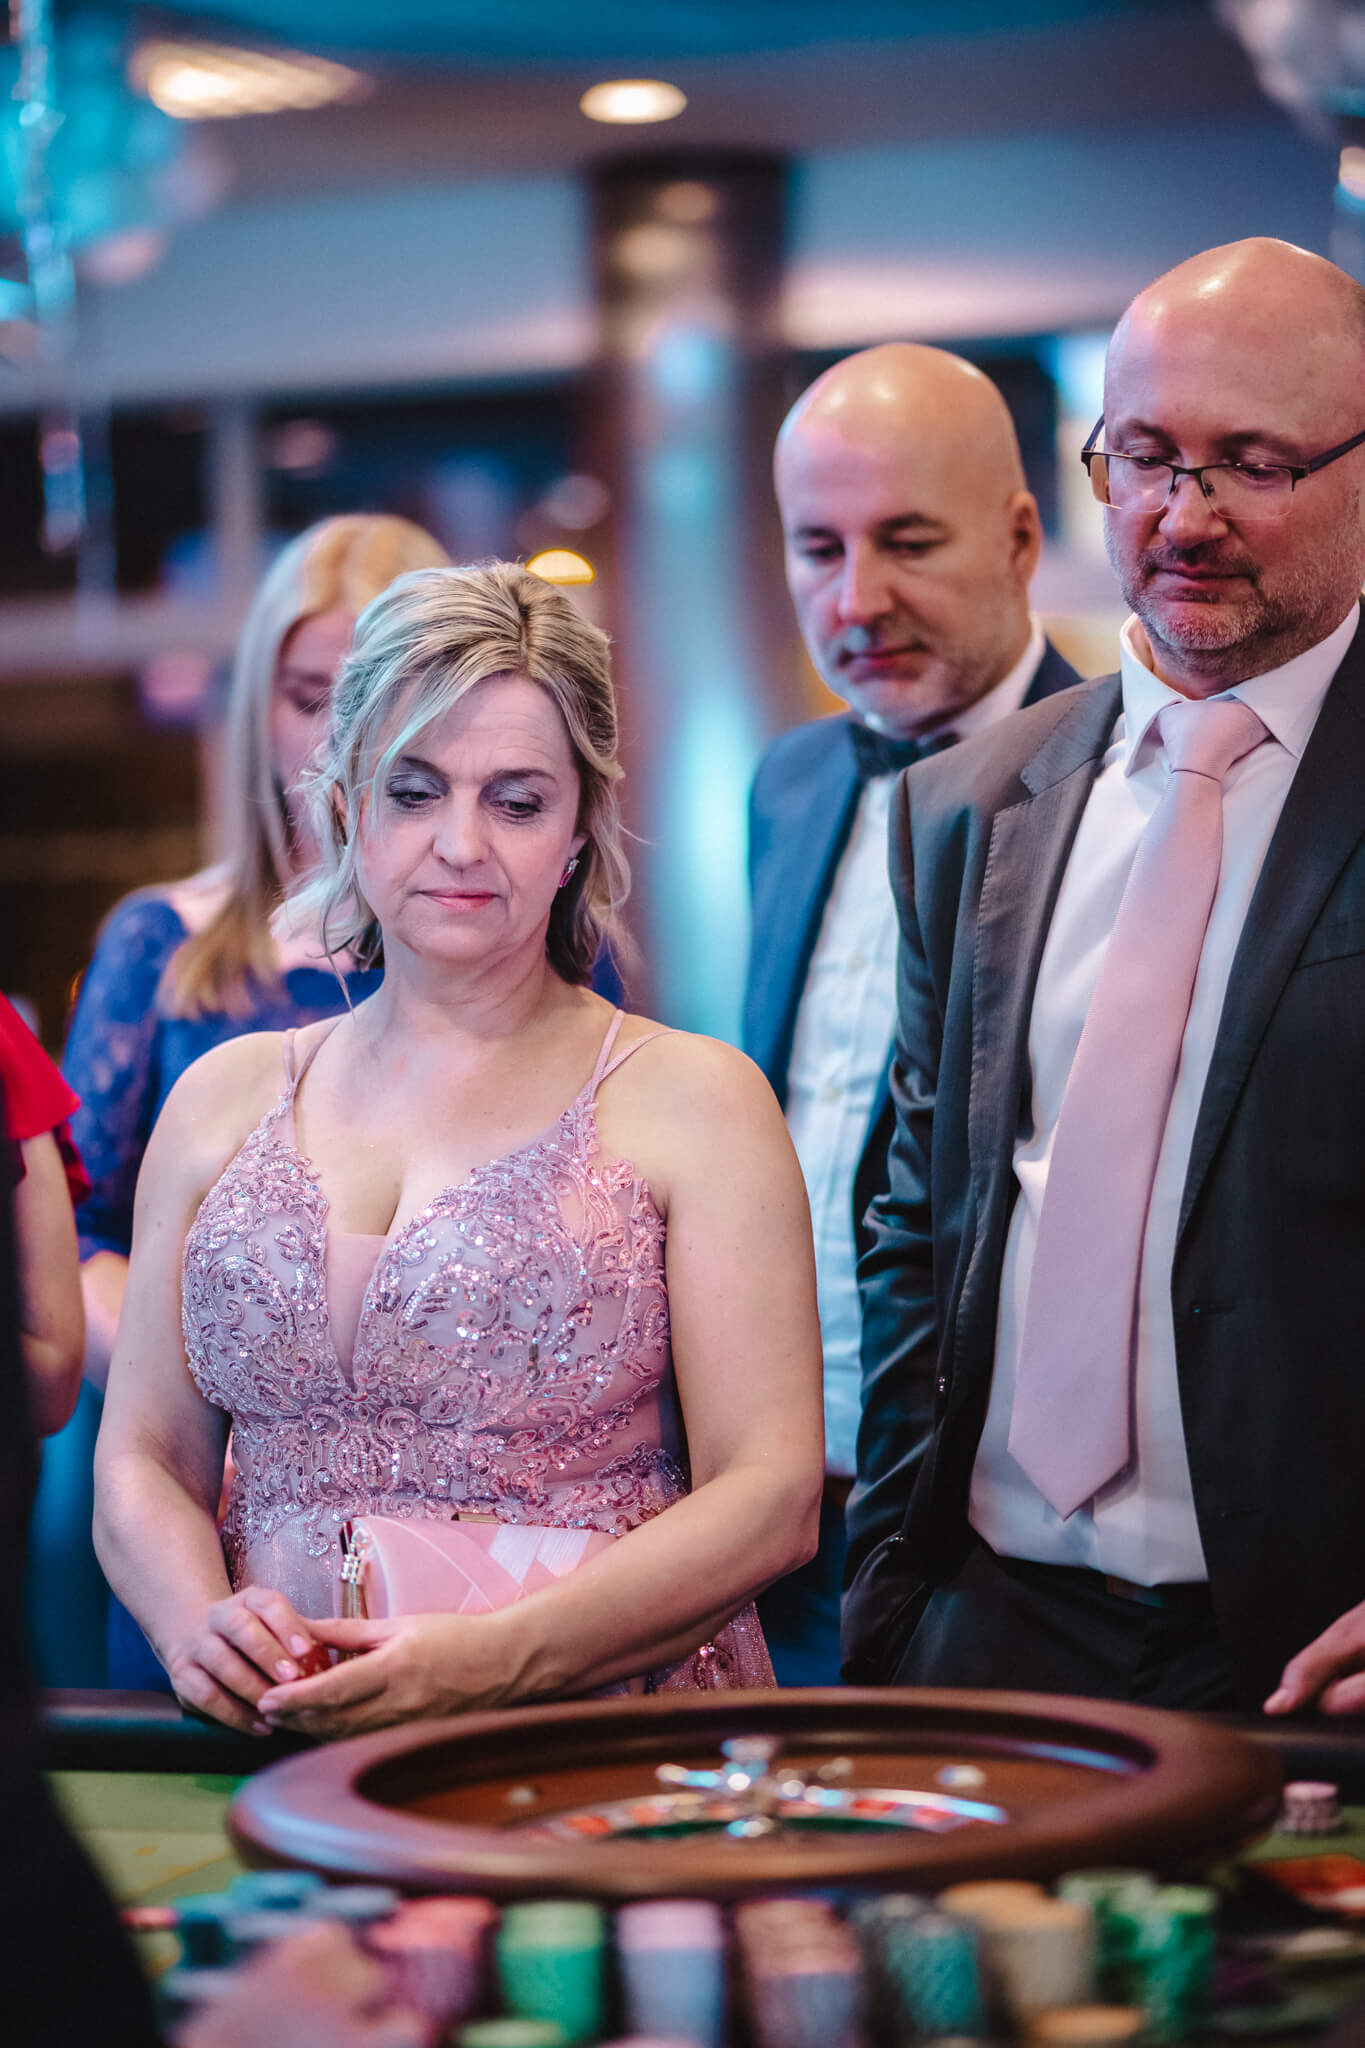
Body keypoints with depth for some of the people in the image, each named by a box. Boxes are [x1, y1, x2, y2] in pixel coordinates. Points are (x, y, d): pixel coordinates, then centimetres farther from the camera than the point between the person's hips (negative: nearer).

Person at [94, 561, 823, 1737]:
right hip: (283, 1764, 2)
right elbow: (143, 1463, 16)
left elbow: (771, 1496, -1)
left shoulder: (693, 1100, 6)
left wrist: (498, 1658, -15)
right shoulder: (224, 1099, 17)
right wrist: (199, 1623, -7)